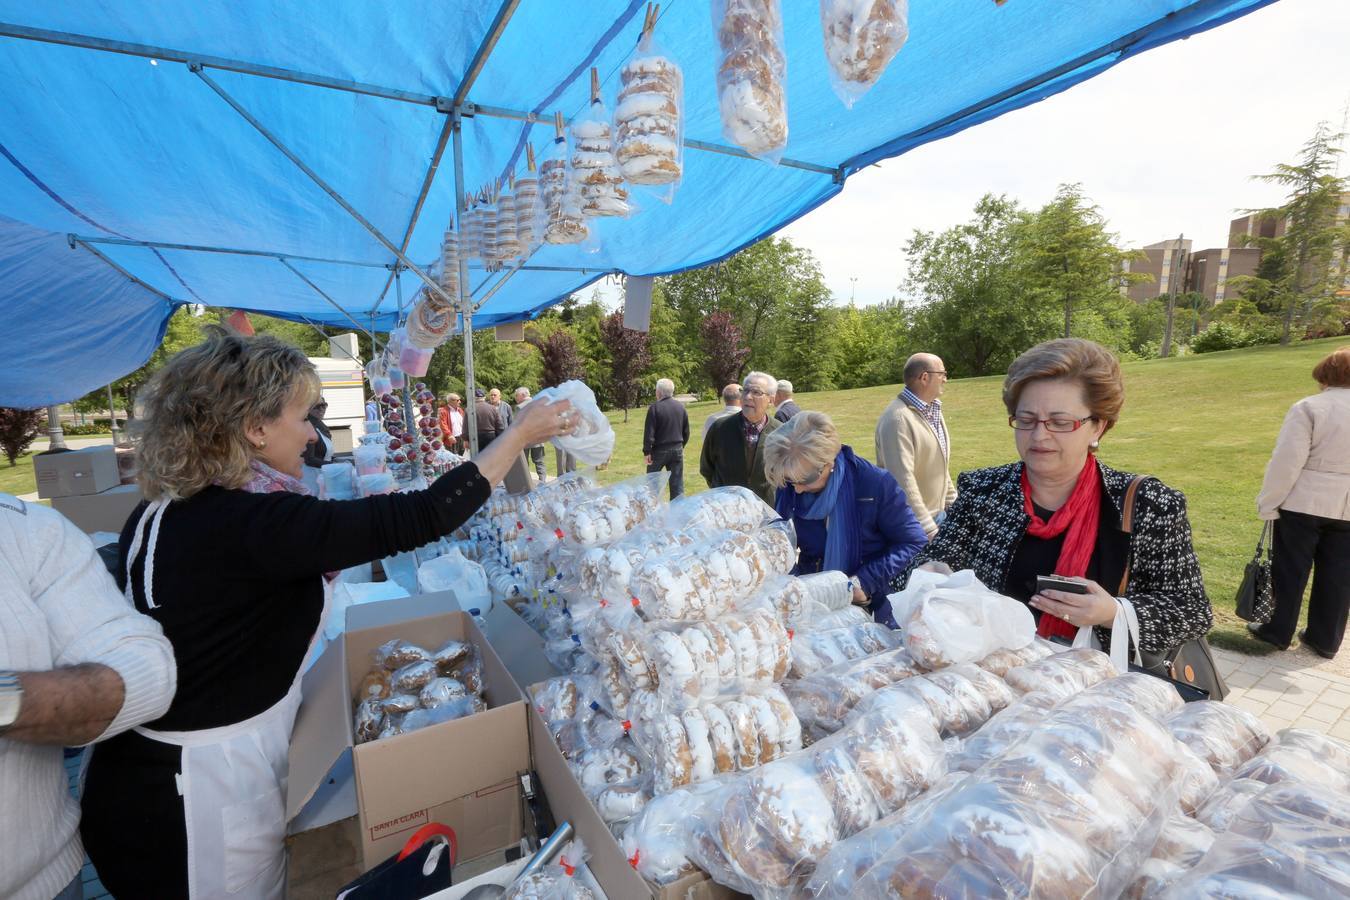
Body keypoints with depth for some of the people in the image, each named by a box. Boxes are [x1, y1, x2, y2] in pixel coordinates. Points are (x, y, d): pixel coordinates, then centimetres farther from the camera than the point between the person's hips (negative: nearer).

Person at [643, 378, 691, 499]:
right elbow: (686, 431, 10)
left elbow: (649, 432, -14)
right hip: (677, 450, 4)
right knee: (677, 483, 7)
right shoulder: (681, 406, 4)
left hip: (659, 450, -4)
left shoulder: (655, 407, -12)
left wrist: (647, 452, -9)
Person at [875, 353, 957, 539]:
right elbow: (903, 479, -26)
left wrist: (953, 505, 16)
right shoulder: (898, 419, -22)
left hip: (938, 515, 9)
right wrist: (928, 530, -24)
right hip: (911, 523, -8)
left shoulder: (933, 410, 9)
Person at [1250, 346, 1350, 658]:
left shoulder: (1309, 408, -12)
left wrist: (1268, 502, -8)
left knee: (1290, 571, 6)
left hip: (1304, 503, -5)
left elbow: (1287, 462, -15)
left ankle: (1278, 631, 15)